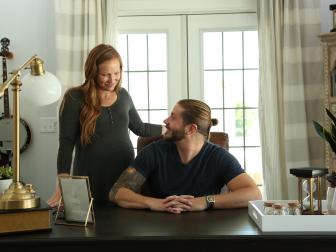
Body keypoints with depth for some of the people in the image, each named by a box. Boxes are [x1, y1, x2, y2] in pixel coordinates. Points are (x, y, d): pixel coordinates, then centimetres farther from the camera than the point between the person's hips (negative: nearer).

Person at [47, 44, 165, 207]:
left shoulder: (123, 95, 9)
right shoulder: (75, 98, -6)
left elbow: (139, 128, 23)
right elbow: (66, 143, -11)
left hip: (125, 174, 4)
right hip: (91, 178, -4)